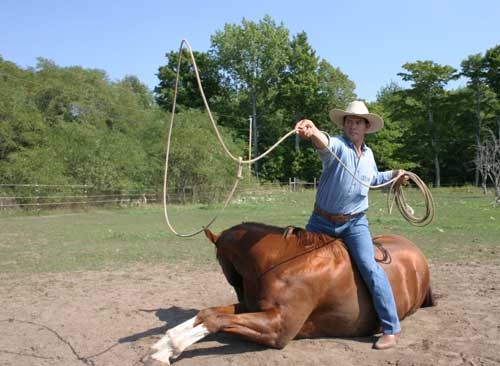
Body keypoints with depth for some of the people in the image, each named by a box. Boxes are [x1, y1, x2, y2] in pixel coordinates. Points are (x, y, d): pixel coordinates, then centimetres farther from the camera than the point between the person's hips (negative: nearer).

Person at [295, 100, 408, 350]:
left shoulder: (368, 153, 6)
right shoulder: (337, 146, -12)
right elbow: (323, 142, -40)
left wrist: (393, 175, 12)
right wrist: (312, 132, -62)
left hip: (355, 223, 1)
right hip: (322, 221, -1)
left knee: (369, 266, -17)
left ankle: (391, 329, -9)